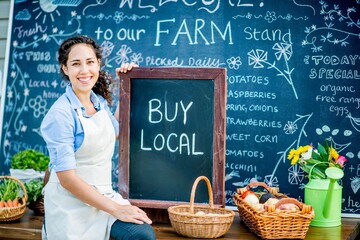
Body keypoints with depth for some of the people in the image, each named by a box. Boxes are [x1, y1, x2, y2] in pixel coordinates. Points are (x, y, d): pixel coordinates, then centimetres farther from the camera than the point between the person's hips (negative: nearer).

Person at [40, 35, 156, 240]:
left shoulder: (99, 101, 5)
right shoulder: (61, 113, -17)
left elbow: (117, 131, 27)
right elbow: (67, 177, -20)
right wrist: (115, 209, -19)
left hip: (104, 195, 6)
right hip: (72, 204, -6)